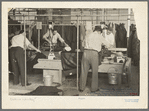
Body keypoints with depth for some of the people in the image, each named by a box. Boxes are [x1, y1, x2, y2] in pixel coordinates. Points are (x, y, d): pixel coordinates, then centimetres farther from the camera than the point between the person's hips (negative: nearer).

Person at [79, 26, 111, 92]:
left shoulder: (88, 36, 19)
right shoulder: (99, 37, 9)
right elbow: (108, 45, 15)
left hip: (86, 52, 4)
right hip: (94, 53, -4)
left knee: (84, 71, 10)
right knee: (94, 71, 9)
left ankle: (81, 88, 18)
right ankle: (94, 88, 16)